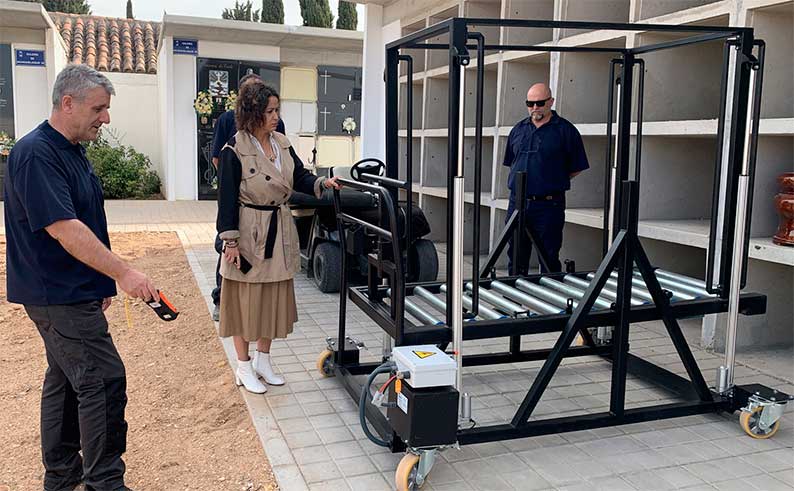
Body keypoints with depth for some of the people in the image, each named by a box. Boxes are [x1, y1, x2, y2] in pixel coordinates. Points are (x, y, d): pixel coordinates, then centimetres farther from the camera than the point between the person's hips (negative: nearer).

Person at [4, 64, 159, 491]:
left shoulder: (71, 151, 13)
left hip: (70, 292, 10)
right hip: (59, 295, -10)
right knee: (103, 380, -8)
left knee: (65, 380, 16)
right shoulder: (36, 154, -18)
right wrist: (122, 272, -27)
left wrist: (100, 282, 20)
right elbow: (62, 228, -26)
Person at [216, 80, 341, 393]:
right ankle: (244, 367, 20)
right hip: (249, 233, -6)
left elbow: (300, 177, 11)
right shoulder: (234, 151, -13)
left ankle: (262, 359, 30)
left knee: (274, 296, 13)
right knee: (246, 297, 5)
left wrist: (322, 183, -9)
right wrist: (230, 241, -14)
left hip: (280, 231, 6)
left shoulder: (282, 144, 6)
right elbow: (227, 199, -12)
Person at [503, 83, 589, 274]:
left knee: (549, 258, 2)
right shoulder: (518, 129, 11)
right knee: (515, 257, 12)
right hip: (517, 202, 5)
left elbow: (577, 168, 0)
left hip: (548, 205, -4)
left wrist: (553, 182, 2)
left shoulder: (565, 130, -3)